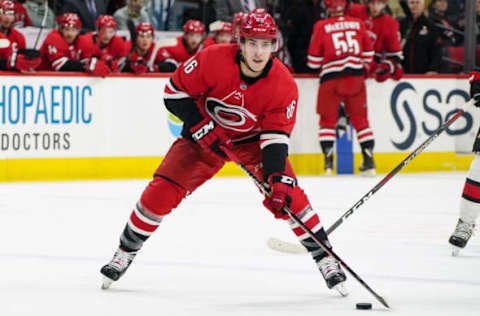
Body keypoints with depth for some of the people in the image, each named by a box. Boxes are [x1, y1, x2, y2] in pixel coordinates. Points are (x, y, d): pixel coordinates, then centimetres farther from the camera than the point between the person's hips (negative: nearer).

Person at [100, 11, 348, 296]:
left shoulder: (284, 85, -25)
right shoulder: (213, 60, -28)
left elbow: (275, 137, -25)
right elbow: (176, 91, -16)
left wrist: (278, 180, -38)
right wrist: (201, 127, -25)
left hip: (253, 138, 0)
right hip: (205, 134, 0)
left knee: (287, 194, -19)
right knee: (162, 189, -12)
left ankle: (324, 258, -4)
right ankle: (126, 252, 7)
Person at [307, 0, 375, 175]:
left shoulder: (321, 26, -2)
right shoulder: (358, 24, 6)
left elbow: (313, 61, 1)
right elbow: (368, 54, 14)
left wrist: (318, 66, 23)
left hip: (331, 77, -2)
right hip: (356, 77, 2)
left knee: (327, 120, 9)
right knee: (360, 119, 12)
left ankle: (328, 160, -2)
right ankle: (369, 160, 8)